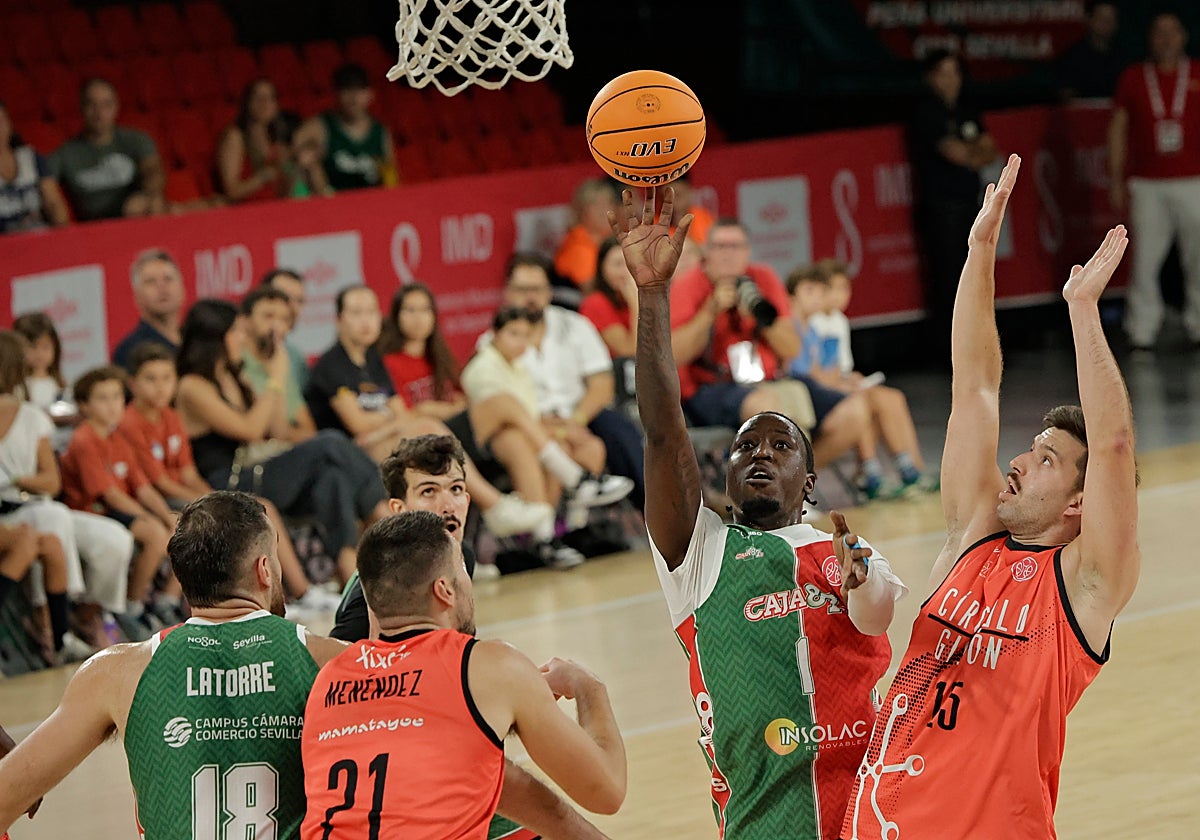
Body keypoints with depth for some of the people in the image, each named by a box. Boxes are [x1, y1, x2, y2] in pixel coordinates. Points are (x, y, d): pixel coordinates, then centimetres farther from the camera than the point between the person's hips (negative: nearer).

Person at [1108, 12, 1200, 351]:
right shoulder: (1133, 79, 8)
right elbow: (1117, 130, 10)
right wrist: (1117, 181, 5)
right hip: (1146, 185, 0)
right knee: (1144, 261, -3)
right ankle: (1142, 333, 3)